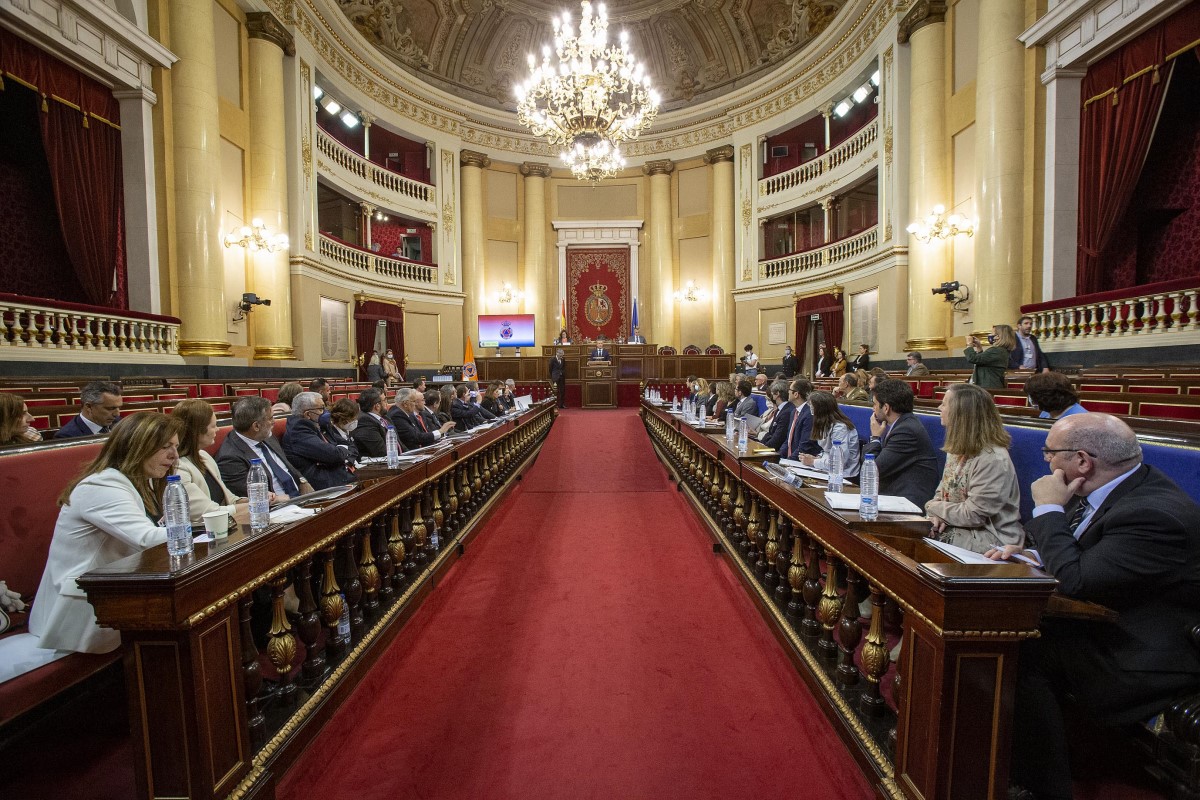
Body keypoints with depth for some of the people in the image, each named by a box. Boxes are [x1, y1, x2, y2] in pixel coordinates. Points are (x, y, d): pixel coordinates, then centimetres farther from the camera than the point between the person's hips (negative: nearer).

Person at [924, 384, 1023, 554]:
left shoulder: (992, 459, -22)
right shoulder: (959, 447, 6)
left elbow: (973, 515, -23)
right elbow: (944, 486, 13)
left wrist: (933, 507, -10)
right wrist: (938, 514, -7)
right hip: (957, 526, 7)